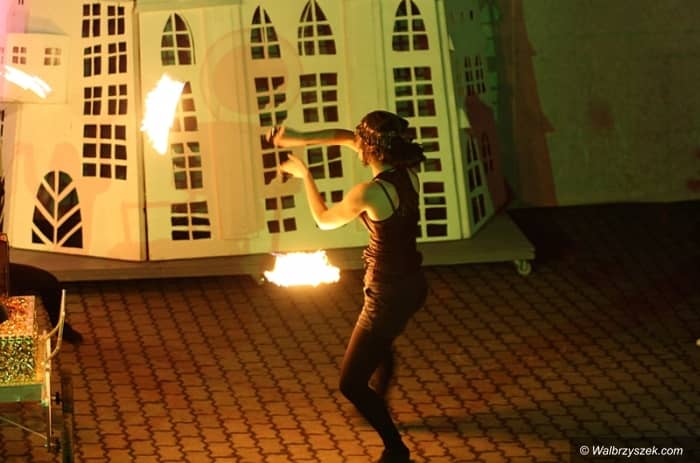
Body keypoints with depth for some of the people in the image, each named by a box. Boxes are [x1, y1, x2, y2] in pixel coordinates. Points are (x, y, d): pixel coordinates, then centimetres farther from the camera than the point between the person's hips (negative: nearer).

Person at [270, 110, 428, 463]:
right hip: (412, 284, 9)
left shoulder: (370, 192, -27)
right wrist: (300, 139, 8)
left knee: (351, 384, 0)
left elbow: (324, 220, -6)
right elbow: (345, 137, 10)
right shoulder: (407, 172, -5)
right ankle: (377, 408, 62)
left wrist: (304, 175, 6)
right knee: (380, 345, 38)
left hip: (389, 294, -9)